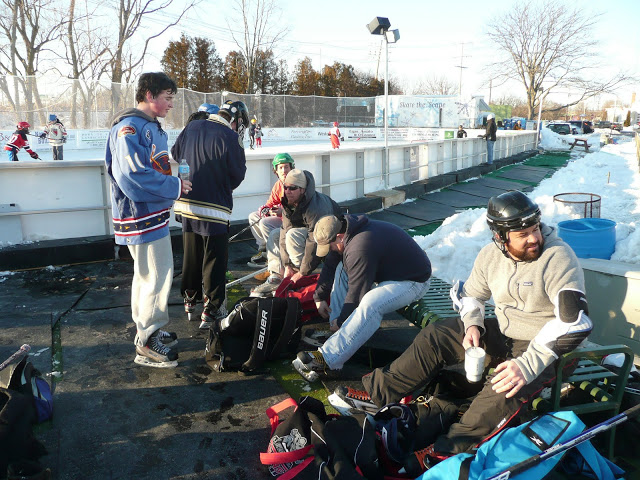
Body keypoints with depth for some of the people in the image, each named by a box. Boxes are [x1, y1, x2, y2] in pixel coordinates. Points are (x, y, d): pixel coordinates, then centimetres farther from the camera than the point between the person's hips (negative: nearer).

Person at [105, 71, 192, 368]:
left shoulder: (154, 128, 14)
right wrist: (174, 187, -19)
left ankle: (147, 332, 34)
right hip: (141, 217, -10)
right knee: (157, 278, -5)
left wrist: (175, 182, 5)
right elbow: (131, 176, -26)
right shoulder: (129, 128, -18)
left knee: (147, 276, 19)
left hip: (154, 215, 10)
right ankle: (147, 344, 9)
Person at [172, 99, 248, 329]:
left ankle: (190, 300, 35)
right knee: (214, 259, 4)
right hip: (214, 207, -6)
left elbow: (174, 157, 14)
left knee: (191, 255, 20)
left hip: (187, 204, 7)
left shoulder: (191, 127, 5)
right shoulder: (229, 137, -14)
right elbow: (238, 175, -9)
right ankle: (211, 309, 10)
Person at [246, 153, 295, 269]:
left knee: (264, 223, -24)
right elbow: (271, 203, 11)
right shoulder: (278, 185, 8)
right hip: (281, 215, 9)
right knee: (253, 217, 10)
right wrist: (265, 210, -13)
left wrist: (283, 211, -33)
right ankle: (264, 249, 6)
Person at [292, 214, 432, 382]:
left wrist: (341, 321, -12)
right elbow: (330, 265, 9)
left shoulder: (359, 249, -33)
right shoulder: (347, 229, -3)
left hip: (413, 280, -10)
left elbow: (356, 293, -25)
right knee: (341, 268, 3)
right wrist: (319, 297, 7)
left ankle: (326, 358, -38)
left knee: (369, 304, -36)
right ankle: (336, 330, -1)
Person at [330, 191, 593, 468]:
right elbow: (471, 294, 12)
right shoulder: (490, 255, -4)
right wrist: (472, 325, -10)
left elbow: (575, 321, -29)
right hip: (502, 333, 6)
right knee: (434, 336, -4)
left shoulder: (558, 258, -23)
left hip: (542, 345, -6)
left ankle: (447, 453, -34)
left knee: (506, 388, -36)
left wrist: (527, 365, -36)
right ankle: (377, 393, 0)